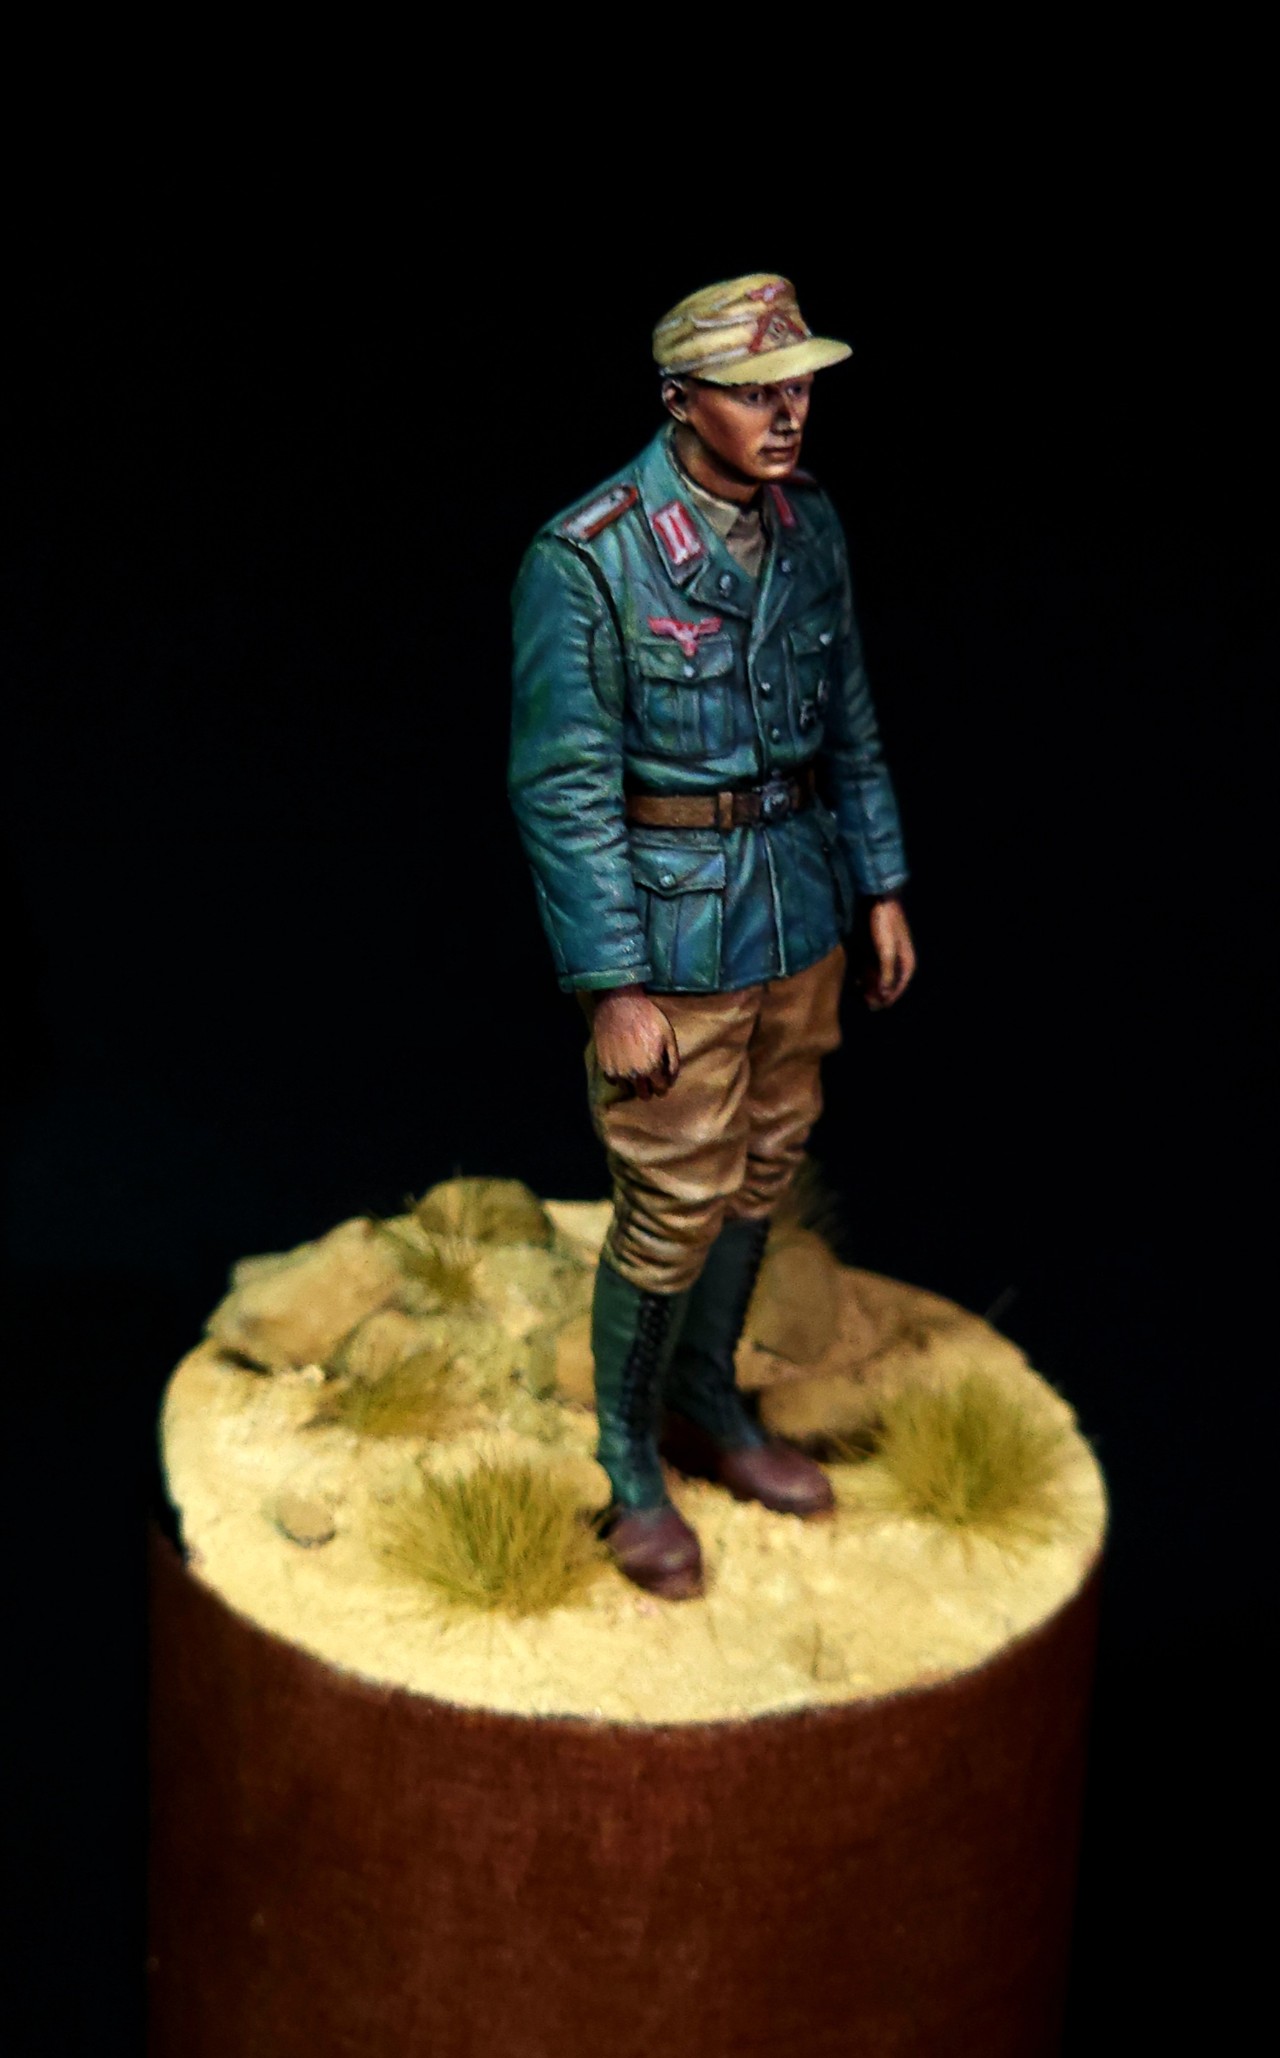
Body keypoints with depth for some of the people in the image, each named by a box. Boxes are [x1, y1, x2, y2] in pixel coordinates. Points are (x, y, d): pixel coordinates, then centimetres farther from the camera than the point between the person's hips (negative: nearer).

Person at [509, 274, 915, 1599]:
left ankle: (707, 1407, 38)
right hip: (674, 938, -6)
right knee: (673, 1208, 2)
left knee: (760, 1176, 17)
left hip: (798, 914, 6)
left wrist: (880, 885, 12)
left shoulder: (808, 525, 0)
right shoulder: (587, 562, -19)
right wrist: (613, 986, -17)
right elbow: (563, 787, -17)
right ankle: (631, 1471, 22)